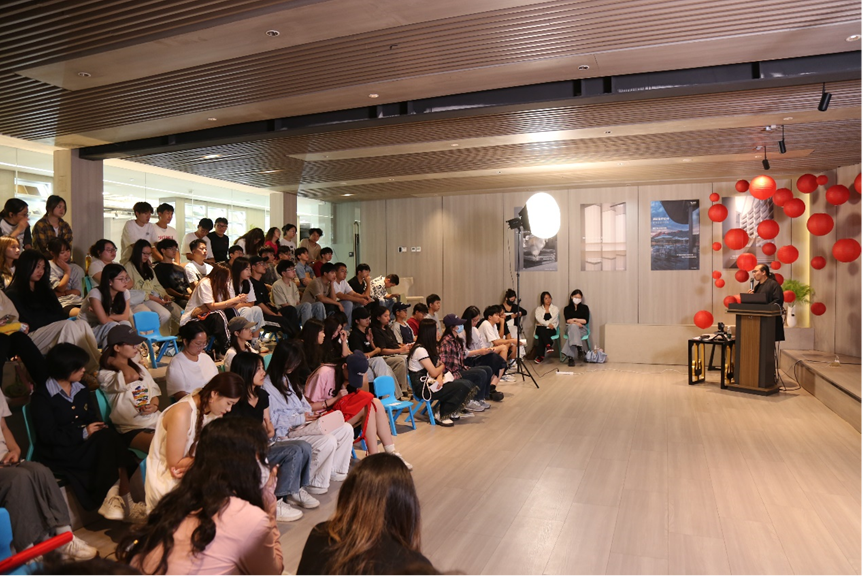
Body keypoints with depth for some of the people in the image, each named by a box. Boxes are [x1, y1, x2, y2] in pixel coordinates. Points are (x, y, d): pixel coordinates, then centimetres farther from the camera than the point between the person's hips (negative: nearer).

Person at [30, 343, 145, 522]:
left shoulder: (81, 390, 15)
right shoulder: (41, 396, -5)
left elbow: (93, 418, 12)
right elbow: (48, 435, -14)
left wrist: (100, 427, -11)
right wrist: (83, 433, -19)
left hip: (85, 444, 6)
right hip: (60, 453, -6)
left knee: (109, 439, -29)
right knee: (108, 441, -30)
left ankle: (113, 499, -27)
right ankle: (123, 503, -25)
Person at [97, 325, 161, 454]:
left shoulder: (140, 368, 17)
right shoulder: (105, 375, -5)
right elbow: (132, 376, -25)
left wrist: (154, 406, -2)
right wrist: (114, 361, -7)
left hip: (156, 421, 7)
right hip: (132, 429, -6)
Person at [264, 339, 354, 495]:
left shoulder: (289, 378, 19)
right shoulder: (267, 385, -13)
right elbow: (272, 420, -18)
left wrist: (310, 414, 0)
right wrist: (300, 418, -17)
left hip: (302, 424, 10)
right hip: (287, 433, -9)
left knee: (346, 429, -5)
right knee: (328, 441, -30)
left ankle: (335, 471, 6)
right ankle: (314, 483, -10)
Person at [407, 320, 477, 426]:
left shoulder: (431, 347, 14)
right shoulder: (420, 349, -17)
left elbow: (440, 366, 9)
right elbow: (434, 373, -16)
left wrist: (440, 377, -14)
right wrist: (442, 366, 6)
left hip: (431, 382, 9)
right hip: (423, 388, -9)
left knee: (469, 385, -9)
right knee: (461, 387, -20)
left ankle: (450, 411, 7)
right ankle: (441, 415, -7)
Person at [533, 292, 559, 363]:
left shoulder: (555, 308, 17)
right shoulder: (538, 309, 17)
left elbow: (554, 319, -1)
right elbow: (538, 318, -4)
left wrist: (543, 324, -12)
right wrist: (547, 324, -20)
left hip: (551, 329, -1)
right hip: (541, 328, 1)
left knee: (542, 334, -35)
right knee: (541, 330, -39)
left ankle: (541, 355, -40)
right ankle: (549, 345, -50)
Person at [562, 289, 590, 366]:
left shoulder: (584, 307, 13)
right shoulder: (567, 308, 15)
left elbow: (586, 321, 2)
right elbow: (567, 320, 0)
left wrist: (574, 319, -2)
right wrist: (577, 323, -16)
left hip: (582, 329, 0)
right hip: (570, 328, 0)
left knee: (572, 334, -37)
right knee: (573, 326, -39)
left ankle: (570, 357, -48)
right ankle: (578, 348, -53)